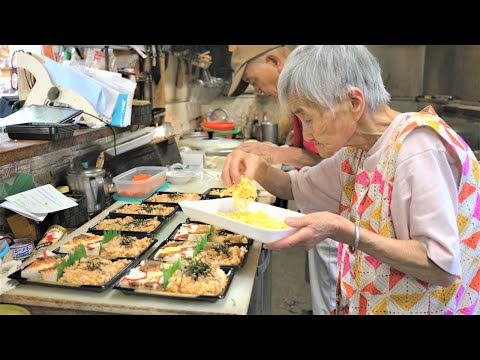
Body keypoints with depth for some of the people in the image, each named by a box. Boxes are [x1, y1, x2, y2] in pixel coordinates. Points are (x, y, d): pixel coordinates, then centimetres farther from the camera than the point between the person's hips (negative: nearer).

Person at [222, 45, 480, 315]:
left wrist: (344, 232, -27)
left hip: (417, 306, -6)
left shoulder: (418, 147, -20)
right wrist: (259, 169, -5)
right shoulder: (358, 148, 2)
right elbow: (296, 187, 14)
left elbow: (443, 267, -22)